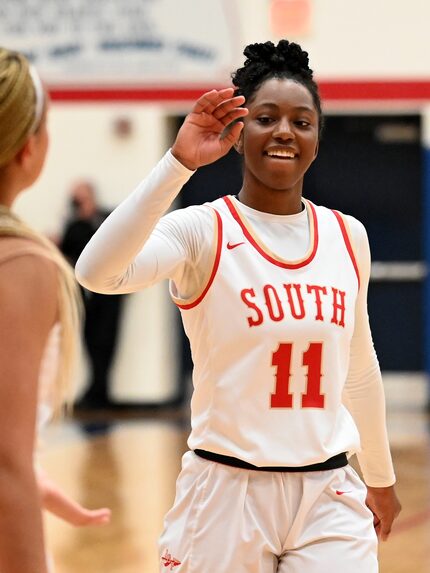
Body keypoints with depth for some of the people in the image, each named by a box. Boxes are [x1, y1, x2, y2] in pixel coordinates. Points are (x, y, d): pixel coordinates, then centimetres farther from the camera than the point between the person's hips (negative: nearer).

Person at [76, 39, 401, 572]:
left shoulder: (348, 237, 7)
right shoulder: (203, 231, -8)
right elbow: (97, 272, -28)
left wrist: (380, 477, 25)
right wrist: (178, 164, -32)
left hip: (328, 494, 4)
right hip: (227, 492, -3)